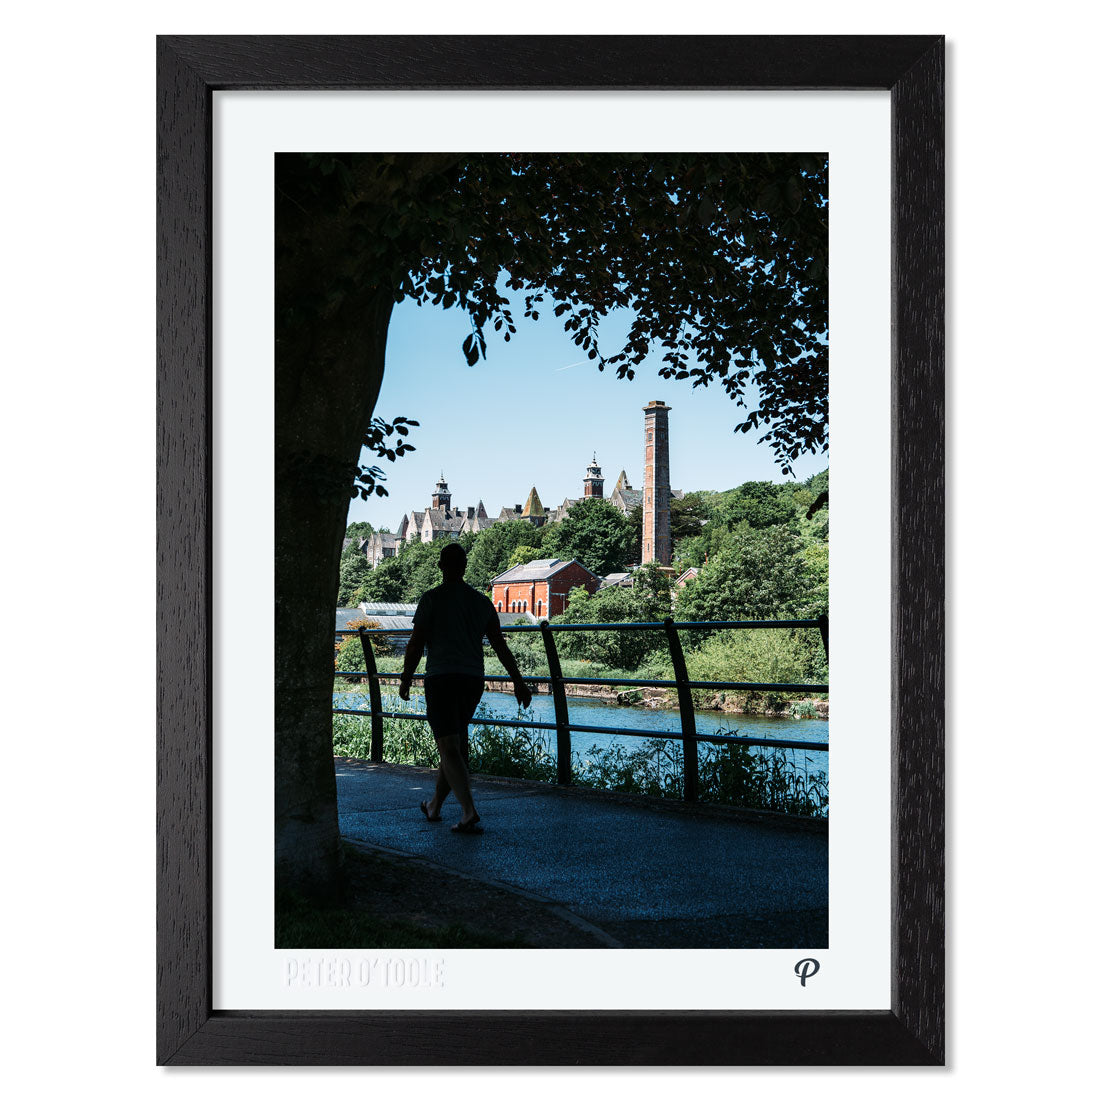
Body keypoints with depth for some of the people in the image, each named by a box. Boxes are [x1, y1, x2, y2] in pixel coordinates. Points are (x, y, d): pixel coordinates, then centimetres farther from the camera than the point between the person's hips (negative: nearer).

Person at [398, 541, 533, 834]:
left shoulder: (432, 599, -4)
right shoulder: (482, 602, 10)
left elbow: (415, 644, -5)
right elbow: (500, 646, 8)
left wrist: (406, 679, 7)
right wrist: (519, 682, 11)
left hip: (440, 679, -5)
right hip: (473, 680, 5)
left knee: (449, 749, -8)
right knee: (451, 745, 18)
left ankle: (469, 812, -22)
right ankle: (434, 805, 30)